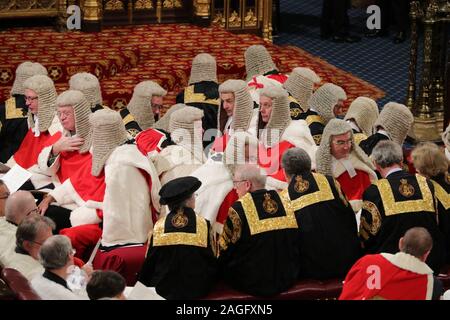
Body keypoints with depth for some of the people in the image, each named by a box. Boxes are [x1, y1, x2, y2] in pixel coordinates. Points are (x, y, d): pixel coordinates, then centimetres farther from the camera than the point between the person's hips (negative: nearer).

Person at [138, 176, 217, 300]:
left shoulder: (158, 227, -8)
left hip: (163, 290, 1)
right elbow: (212, 261, -1)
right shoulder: (204, 226, -10)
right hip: (196, 291, -1)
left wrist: (144, 284, 16)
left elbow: (149, 263, 0)